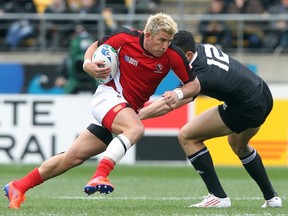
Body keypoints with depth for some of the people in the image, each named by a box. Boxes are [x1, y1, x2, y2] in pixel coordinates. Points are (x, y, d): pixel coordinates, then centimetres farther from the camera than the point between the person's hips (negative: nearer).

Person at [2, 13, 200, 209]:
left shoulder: (172, 55, -9)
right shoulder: (125, 38, -12)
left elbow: (194, 84, -1)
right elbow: (95, 47, 7)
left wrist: (178, 94, -21)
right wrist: (88, 64, -13)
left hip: (130, 110, 4)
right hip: (109, 95, -4)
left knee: (75, 157, 3)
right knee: (135, 128, -35)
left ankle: (18, 187, 12)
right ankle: (100, 177, -43)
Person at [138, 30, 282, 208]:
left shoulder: (200, 76, -26)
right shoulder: (202, 48, -1)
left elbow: (167, 105, -32)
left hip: (247, 109, -10)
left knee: (187, 137, -6)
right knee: (238, 145, 37)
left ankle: (218, 196, -3)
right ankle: (271, 197, 38)